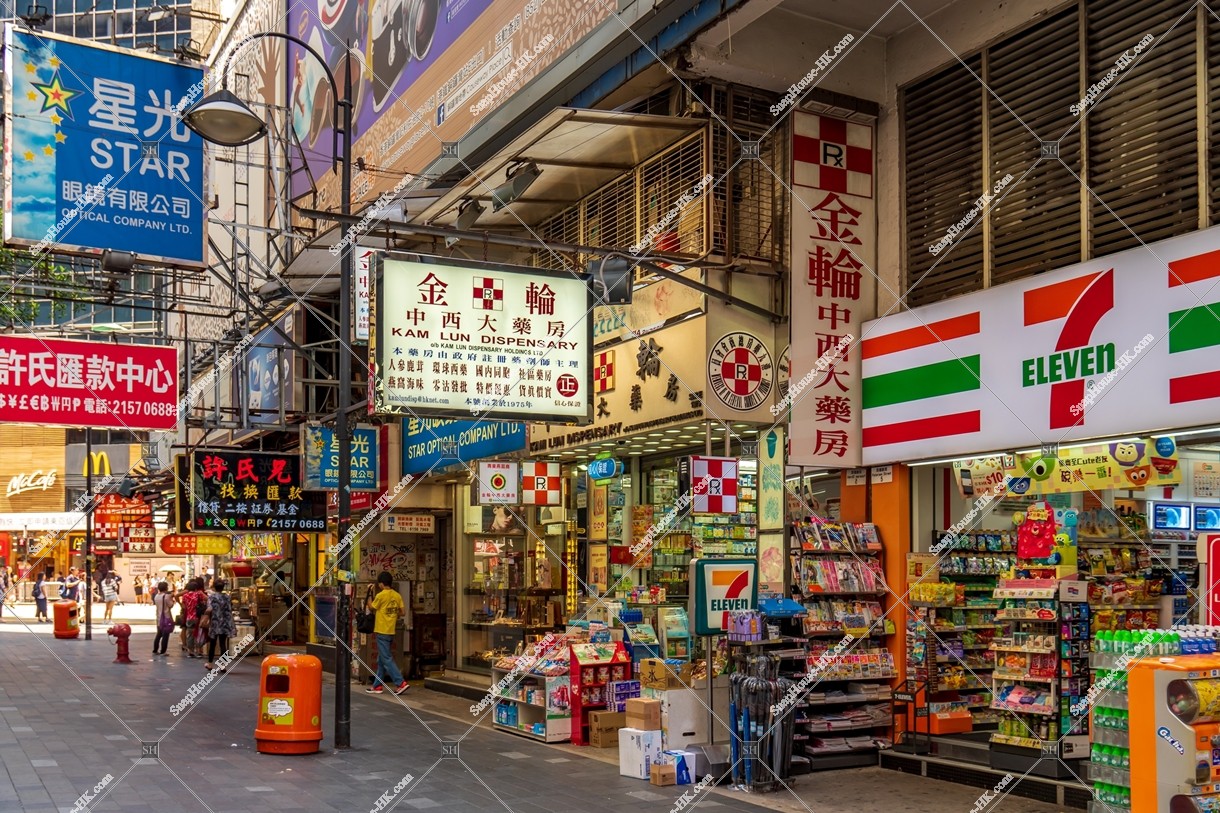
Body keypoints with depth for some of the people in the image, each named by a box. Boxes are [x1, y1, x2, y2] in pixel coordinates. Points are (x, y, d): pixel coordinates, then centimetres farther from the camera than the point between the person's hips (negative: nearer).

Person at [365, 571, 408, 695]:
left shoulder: (381, 595, -14)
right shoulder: (397, 596, 4)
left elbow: (372, 608, 1)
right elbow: (400, 613, 6)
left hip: (382, 630, -7)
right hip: (391, 630, 7)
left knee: (387, 659, -5)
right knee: (381, 660, 15)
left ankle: (401, 683, -11)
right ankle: (377, 685, 18)